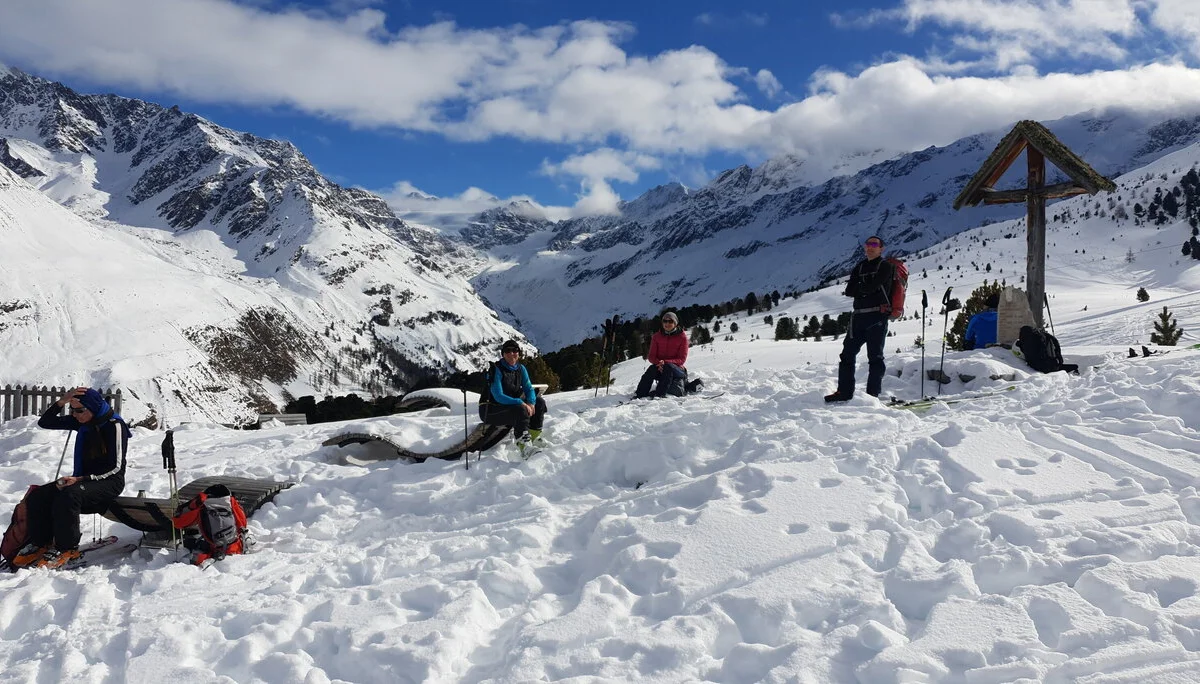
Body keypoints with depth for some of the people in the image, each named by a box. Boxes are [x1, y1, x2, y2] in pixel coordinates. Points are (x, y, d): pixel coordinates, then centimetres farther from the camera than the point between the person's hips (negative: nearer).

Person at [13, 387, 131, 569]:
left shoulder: (114, 425, -15)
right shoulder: (83, 422, 6)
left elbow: (115, 467, -17)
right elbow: (45, 423, 8)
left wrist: (82, 479, -25)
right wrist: (62, 401, -8)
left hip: (109, 481, -8)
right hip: (83, 479, 8)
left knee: (67, 495, -34)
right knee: (36, 497, -10)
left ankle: (67, 548, -21)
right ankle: (40, 543, 2)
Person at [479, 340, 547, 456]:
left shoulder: (520, 369, 3)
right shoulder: (496, 370, -18)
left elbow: (529, 388, 2)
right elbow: (498, 396, -25)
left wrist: (531, 403, -22)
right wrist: (520, 403, -35)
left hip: (511, 405, 8)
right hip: (490, 410, -8)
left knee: (539, 402, -4)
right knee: (521, 409, -33)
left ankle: (534, 437, -2)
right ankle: (523, 444, -34)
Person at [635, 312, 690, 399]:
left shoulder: (682, 337, -2)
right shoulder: (657, 336, 6)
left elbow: (682, 359, -7)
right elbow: (651, 357, 3)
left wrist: (666, 362, -22)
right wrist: (659, 363, -20)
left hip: (677, 369, -2)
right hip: (659, 368, 2)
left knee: (668, 366, -36)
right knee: (652, 369, -32)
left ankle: (659, 394, -43)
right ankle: (640, 394, -41)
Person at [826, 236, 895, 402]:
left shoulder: (885, 266, 1)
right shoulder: (860, 267, 19)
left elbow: (871, 286, -14)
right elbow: (849, 291, 7)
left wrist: (858, 287, 3)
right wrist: (863, 289, -7)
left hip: (877, 315, -7)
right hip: (859, 316, 7)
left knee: (875, 356, -5)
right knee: (848, 353, 5)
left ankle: (873, 394, -2)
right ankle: (845, 391, 10)